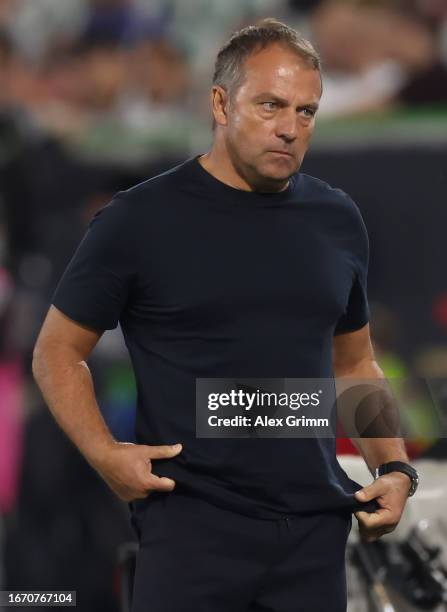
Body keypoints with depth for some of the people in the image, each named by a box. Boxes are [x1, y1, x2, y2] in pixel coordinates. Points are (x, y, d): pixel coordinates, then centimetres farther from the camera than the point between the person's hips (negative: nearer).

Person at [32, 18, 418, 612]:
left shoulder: (338, 221, 10)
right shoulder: (139, 220, -4)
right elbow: (58, 351, 2)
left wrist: (394, 468, 6)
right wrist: (104, 454, -13)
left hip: (315, 531, 4)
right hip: (192, 528, -4)